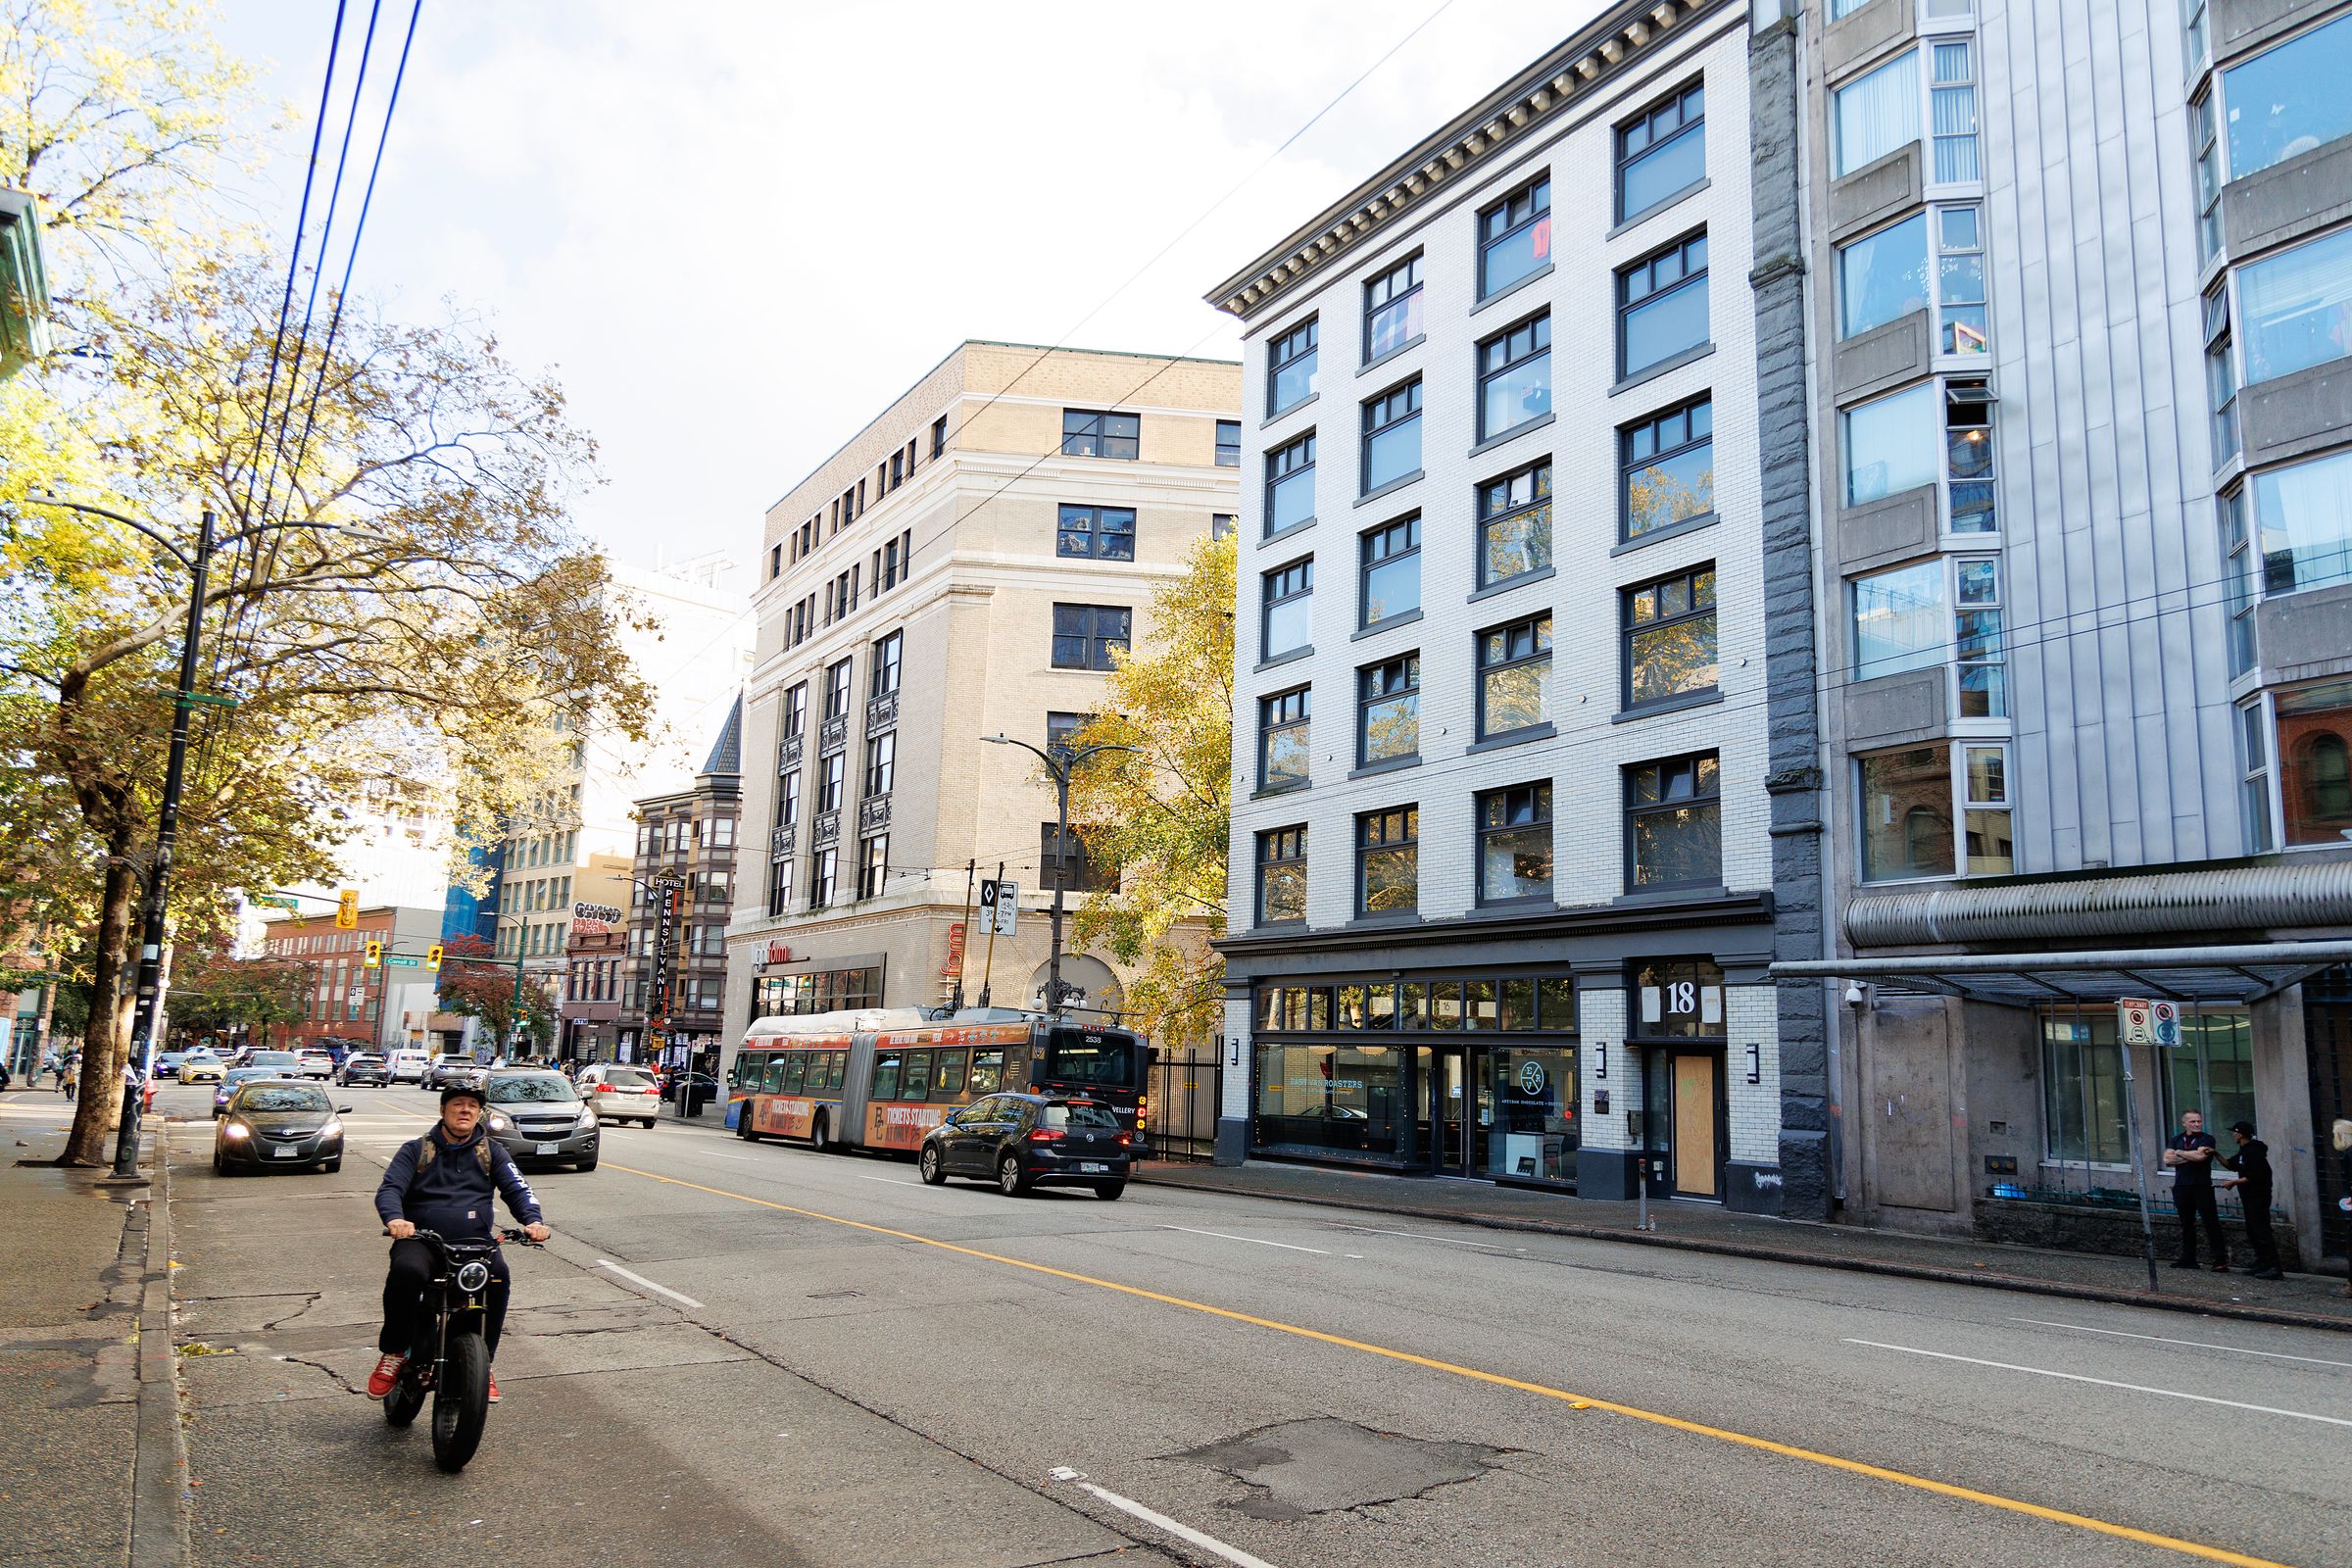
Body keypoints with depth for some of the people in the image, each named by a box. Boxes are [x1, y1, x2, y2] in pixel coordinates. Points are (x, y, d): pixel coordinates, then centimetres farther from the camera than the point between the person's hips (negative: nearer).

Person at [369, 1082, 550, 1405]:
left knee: (497, 1274, -31)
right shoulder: (416, 1150, 14)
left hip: (475, 1241, 1)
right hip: (420, 1239, 0)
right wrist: (394, 1218, -24)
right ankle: (394, 1353, -12)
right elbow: (389, 1188, 0)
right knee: (406, 1271, -35)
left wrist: (533, 1220, -14)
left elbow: (517, 1189, 7)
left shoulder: (492, 1152, 17)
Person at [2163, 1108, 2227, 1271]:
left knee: (2211, 1223, -5)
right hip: (2182, 1187, 5)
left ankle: (2221, 1260, -3)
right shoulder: (2176, 1140, 12)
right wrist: (2191, 1157, -9)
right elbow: (2167, 1160, -1)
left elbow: (2200, 1156, -18)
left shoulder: (2207, 1139, -1)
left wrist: (2179, 1153, -4)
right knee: (2186, 1224, 10)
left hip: (2202, 1186, -5)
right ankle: (2188, 1259, 17)